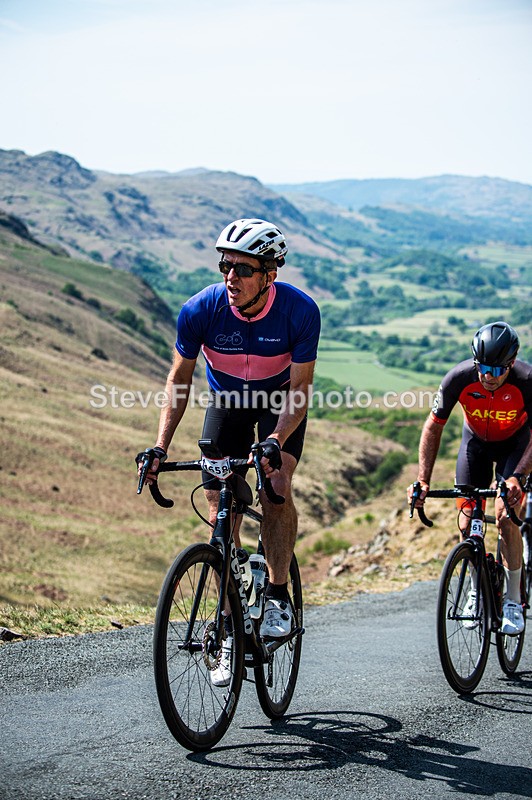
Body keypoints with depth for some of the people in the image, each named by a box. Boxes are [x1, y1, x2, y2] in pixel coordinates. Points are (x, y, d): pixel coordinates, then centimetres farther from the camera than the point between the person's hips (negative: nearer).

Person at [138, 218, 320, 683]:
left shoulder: (300, 311, -30)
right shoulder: (201, 309, -27)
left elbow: (300, 391, -25)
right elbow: (180, 379, -13)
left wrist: (274, 442, -41)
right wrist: (161, 447, -21)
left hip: (282, 402, -1)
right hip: (227, 401, 2)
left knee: (276, 484, -26)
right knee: (221, 512, -7)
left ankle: (278, 595, -6)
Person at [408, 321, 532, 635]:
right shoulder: (459, 378, -30)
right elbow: (433, 427, -18)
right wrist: (423, 480, -25)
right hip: (476, 441, 2)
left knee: (505, 516, -19)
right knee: (467, 523, -6)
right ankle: (478, 590, 18)